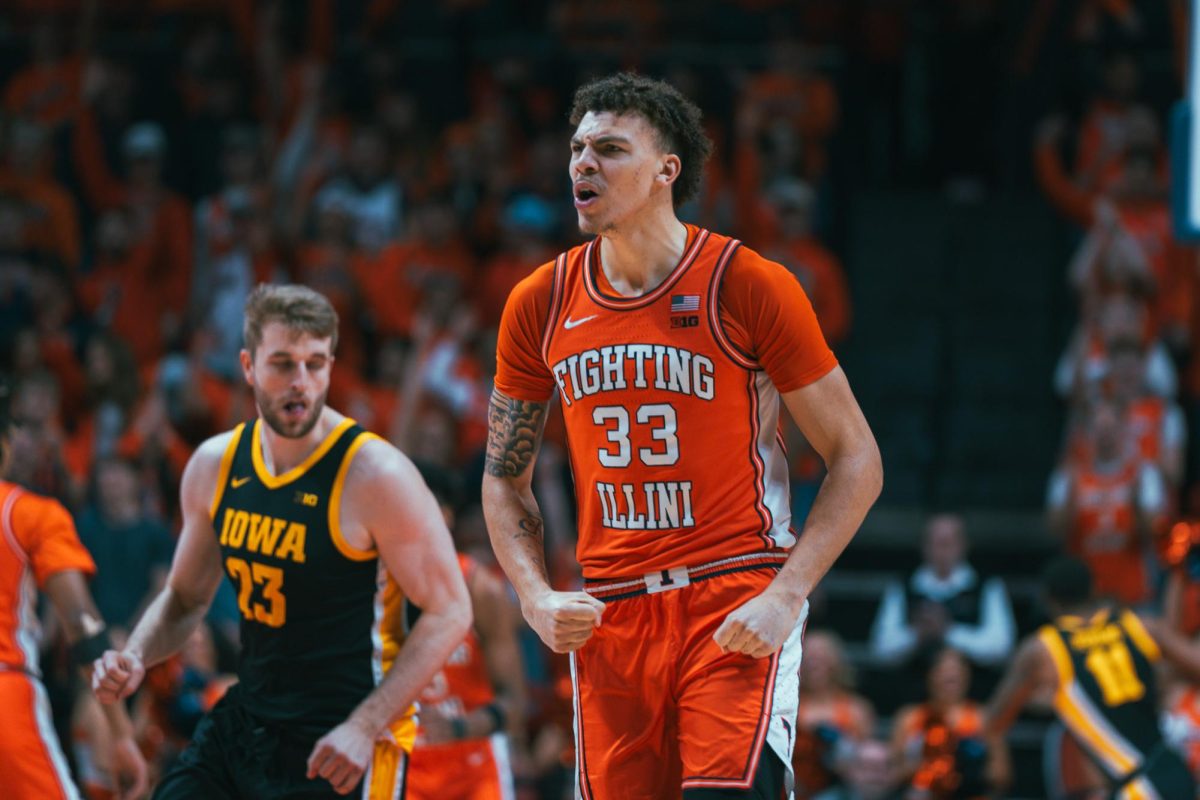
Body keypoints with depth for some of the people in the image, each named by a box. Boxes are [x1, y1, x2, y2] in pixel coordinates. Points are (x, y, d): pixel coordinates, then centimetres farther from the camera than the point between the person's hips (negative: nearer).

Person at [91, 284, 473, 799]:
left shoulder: (376, 476, -15)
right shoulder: (215, 466, 4)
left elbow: (448, 612, -13)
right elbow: (185, 597, 18)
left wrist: (364, 728, -20)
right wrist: (135, 658, -3)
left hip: (338, 750, -6)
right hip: (244, 721, 6)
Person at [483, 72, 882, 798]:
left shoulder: (748, 287, -7)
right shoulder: (540, 306, 6)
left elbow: (857, 461, -3)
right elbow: (505, 479, 17)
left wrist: (786, 597, -15)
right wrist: (537, 597, -1)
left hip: (737, 610, -4)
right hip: (609, 618, 4)